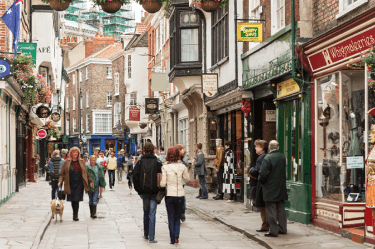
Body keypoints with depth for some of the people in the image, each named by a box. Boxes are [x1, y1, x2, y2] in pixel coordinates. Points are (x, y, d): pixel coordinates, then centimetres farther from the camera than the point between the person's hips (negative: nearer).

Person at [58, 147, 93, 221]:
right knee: (73, 200, 3)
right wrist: (60, 181, -9)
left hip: (79, 184, 1)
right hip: (70, 184, 0)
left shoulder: (81, 162, 11)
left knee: (77, 200, -6)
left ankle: (75, 215, 0)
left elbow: (86, 173, 17)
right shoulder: (66, 162, 4)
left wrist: (90, 181, 15)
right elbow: (62, 173, 4)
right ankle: (75, 214, 18)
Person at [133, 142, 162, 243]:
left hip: (144, 191, 2)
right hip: (154, 192, -2)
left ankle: (146, 234, 28)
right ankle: (151, 237, -3)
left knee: (146, 212, 18)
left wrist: (138, 189, 8)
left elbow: (135, 176, -1)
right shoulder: (157, 162, -5)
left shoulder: (140, 162, 0)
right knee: (152, 214, -1)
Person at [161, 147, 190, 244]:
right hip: (180, 195, 1)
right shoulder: (182, 167, -5)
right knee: (177, 218, 15)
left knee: (171, 218, 10)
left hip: (169, 195, -1)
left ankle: (172, 239, 6)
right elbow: (186, 179, 11)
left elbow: (162, 183, -11)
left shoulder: (165, 167, -9)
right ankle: (176, 235, -2)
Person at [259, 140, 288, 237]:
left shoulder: (267, 158, -17)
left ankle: (273, 231, 1)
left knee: (271, 210, -1)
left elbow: (263, 173, -20)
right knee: (281, 209, 14)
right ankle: (282, 228, 20)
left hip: (270, 189, -6)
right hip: (281, 188, 6)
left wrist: (261, 180, -1)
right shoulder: (282, 157, 4)